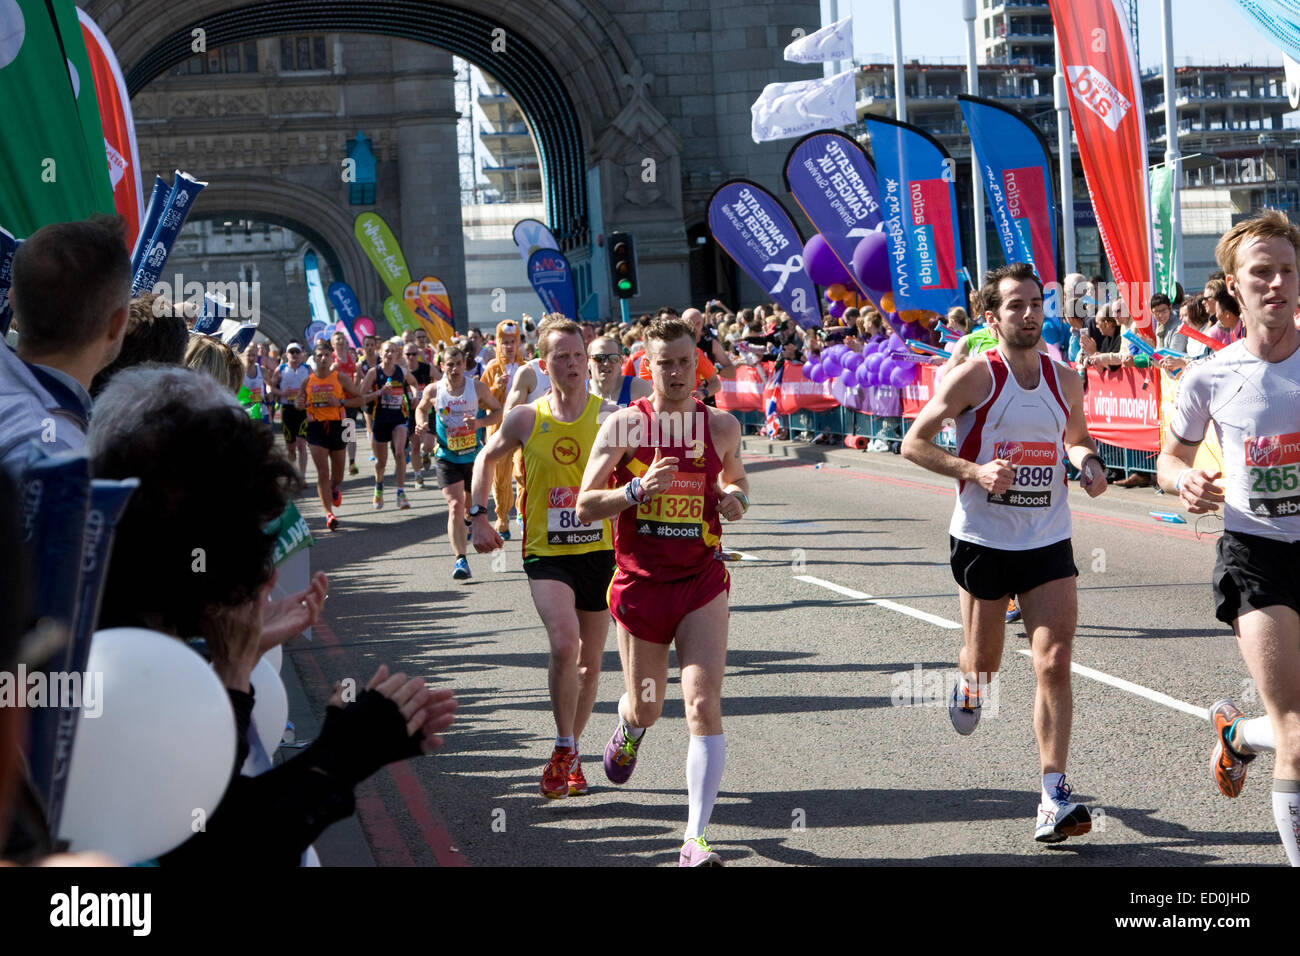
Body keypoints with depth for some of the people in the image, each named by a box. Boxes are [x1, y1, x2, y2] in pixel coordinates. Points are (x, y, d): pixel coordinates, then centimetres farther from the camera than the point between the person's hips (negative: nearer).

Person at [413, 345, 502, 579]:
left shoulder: (478, 388, -7)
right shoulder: (433, 391, -5)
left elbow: (498, 411, 3)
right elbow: (421, 409, 15)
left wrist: (480, 422, -16)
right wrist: (421, 425, -6)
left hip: (475, 455, 2)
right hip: (447, 458, -2)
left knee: (472, 505, 18)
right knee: (455, 506, -17)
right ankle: (460, 559, -22)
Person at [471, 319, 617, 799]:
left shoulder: (610, 416, -2)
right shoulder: (525, 419, 0)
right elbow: (487, 459, 16)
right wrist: (479, 515, 8)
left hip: (599, 550, 2)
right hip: (546, 552, -1)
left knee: (590, 661, 10)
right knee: (564, 645, -23)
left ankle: (570, 756, 29)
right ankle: (564, 749, -4)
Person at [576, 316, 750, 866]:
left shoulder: (722, 426, 2)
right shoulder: (623, 424, -6)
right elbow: (584, 506, -5)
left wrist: (738, 500, -1)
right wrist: (637, 490, -22)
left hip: (702, 580, 0)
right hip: (640, 582, 0)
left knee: (704, 705, -14)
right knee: (647, 707, 16)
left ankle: (696, 838, -11)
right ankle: (629, 724, 56)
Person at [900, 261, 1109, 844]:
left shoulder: (1065, 380, 4)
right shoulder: (974, 377, -10)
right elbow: (914, 443, -7)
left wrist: (1088, 462, -1)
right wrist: (974, 471, -20)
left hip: (1049, 541, 2)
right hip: (984, 539, -2)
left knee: (1055, 663, -9)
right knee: (985, 663, 11)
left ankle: (1054, 799, -8)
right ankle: (968, 682, 51)